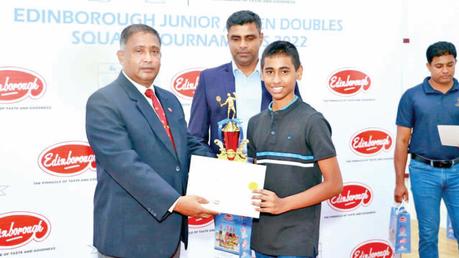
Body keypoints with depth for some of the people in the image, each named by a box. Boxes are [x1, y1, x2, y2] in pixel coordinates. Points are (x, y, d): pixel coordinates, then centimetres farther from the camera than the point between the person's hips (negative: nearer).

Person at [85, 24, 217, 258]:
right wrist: (175, 201, -25)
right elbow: (125, 164, -21)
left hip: (170, 230, 7)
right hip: (129, 235, -7)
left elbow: (190, 145, 16)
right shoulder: (103, 102, -12)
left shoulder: (170, 100, 13)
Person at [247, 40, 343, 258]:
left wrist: (284, 204, -18)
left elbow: (334, 184, -11)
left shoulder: (312, 121, -9)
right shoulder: (255, 123, 7)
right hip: (262, 238, 5)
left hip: (297, 240, -5)